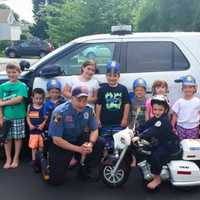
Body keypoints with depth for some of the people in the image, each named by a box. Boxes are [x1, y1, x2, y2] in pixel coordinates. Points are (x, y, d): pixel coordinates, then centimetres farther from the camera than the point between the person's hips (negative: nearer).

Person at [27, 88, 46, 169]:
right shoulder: (30, 106, 1)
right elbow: (28, 117, 7)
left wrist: (43, 124, -19)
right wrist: (30, 125, -7)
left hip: (42, 130, -2)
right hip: (33, 130, 2)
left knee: (41, 146, 10)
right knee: (33, 146, 9)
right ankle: (34, 160, 22)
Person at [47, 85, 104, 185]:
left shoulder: (89, 110, -14)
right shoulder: (60, 112, -26)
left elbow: (94, 130, -4)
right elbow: (56, 139, -24)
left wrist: (90, 144, -26)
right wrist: (78, 149, -27)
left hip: (79, 139, 5)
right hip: (60, 143, -4)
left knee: (99, 144, -18)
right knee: (56, 179, -13)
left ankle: (86, 171, 3)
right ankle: (48, 161, 20)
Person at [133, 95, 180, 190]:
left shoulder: (164, 120, -25)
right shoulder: (155, 119, 6)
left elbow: (153, 131, -38)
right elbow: (145, 126, 1)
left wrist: (139, 137, -46)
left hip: (170, 144, -10)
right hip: (161, 142, 10)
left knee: (155, 156, -25)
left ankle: (157, 179, -8)